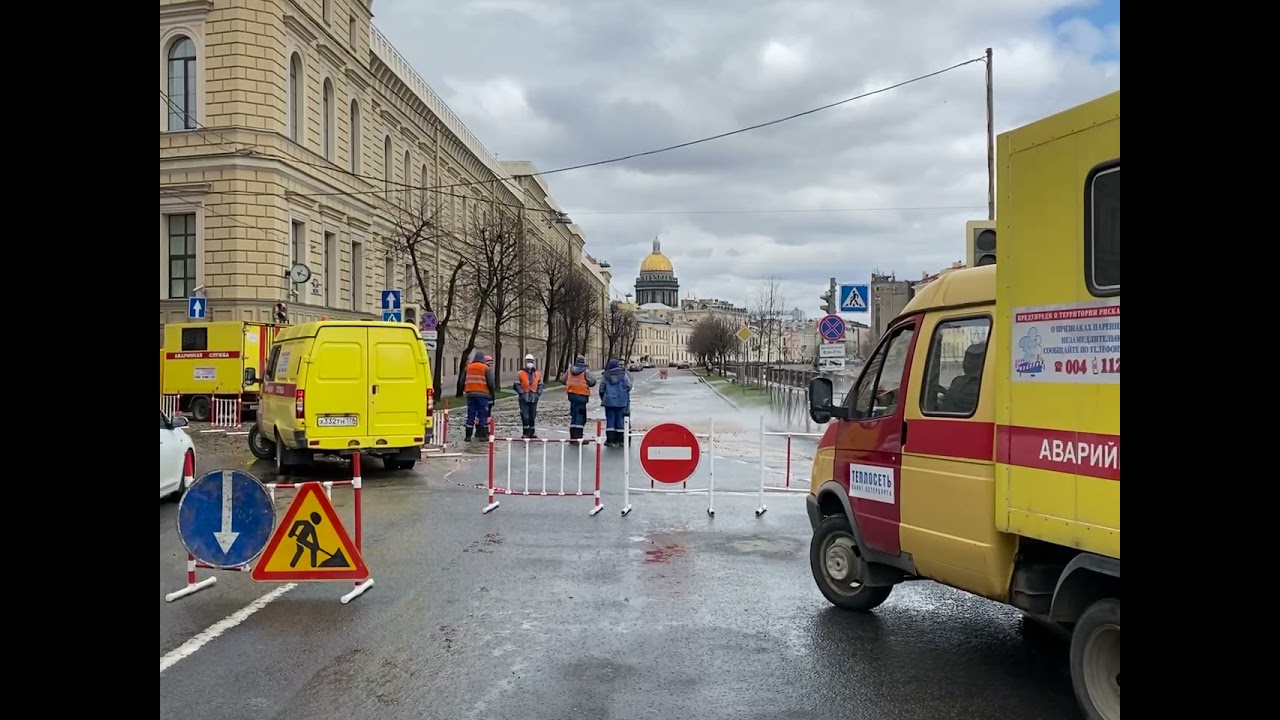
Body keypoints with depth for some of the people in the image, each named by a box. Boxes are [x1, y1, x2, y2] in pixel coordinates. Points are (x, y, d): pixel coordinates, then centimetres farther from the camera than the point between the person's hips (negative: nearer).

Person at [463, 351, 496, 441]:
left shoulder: (468, 368, 11)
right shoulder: (486, 368, -1)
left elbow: (463, 382, 12)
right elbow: (490, 383, -5)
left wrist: (465, 391, 22)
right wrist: (492, 394, 5)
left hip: (470, 394, 4)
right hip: (483, 394, -4)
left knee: (471, 415, 6)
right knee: (483, 414, 2)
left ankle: (468, 435, 4)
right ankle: (482, 435, 2)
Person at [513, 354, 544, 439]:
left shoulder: (538, 374, 10)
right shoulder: (520, 373, -1)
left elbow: (540, 385, 17)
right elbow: (516, 385, -3)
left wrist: (538, 393, 2)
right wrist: (522, 392, -13)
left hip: (534, 398, 3)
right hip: (524, 398, -3)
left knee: (533, 416, 9)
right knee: (525, 416, -5)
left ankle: (532, 432, 18)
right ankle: (526, 432, 4)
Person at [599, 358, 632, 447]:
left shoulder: (606, 376, 1)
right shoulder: (623, 374, 1)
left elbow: (601, 389, 4)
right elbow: (628, 386, -1)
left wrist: (603, 399, 19)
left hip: (609, 401, -1)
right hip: (621, 401, 1)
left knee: (610, 420, 3)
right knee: (619, 419, 6)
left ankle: (610, 440, 0)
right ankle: (619, 440, 7)